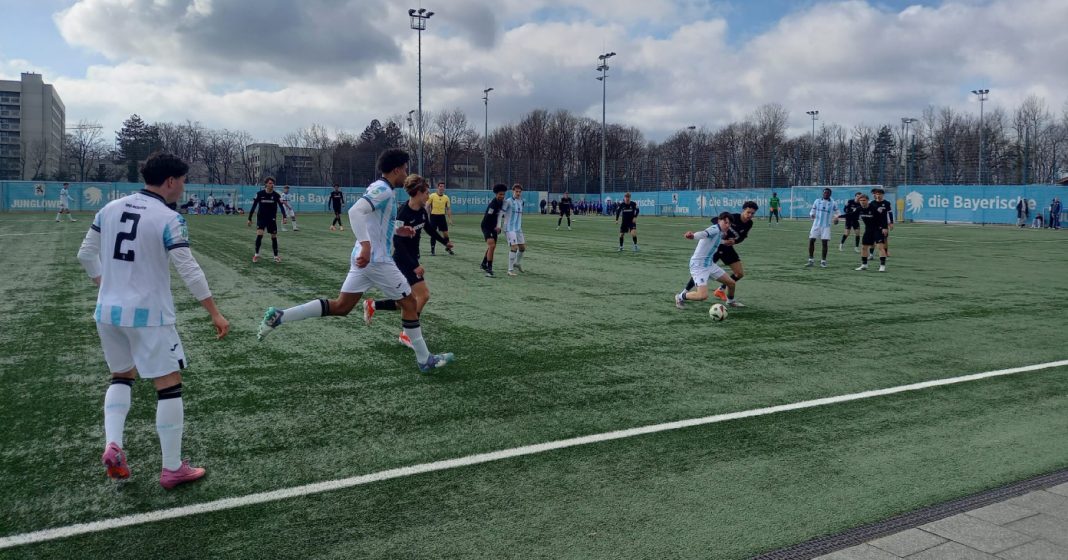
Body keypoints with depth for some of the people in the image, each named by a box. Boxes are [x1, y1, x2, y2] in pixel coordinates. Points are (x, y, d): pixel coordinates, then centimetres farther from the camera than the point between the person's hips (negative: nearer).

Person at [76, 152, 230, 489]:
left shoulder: (110, 208, 6)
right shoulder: (169, 219, -13)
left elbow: (85, 254, 13)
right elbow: (189, 272, -16)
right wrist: (215, 314, -9)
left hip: (108, 311, 7)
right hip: (148, 315, -6)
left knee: (122, 376, 25)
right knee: (169, 385, 3)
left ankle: (112, 446, 7)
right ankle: (172, 469, 8)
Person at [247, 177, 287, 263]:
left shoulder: (276, 195, -8)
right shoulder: (259, 194, -9)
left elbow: (281, 206, -13)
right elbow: (253, 206, -3)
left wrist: (284, 217, -30)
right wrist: (249, 219, -3)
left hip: (272, 219, 1)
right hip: (261, 218, -1)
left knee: (274, 237, 4)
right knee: (259, 235, -16)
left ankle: (276, 256, 16)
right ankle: (256, 255, -1)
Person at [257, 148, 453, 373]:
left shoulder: (378, 188, 16)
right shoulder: (383, 190, -14)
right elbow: (355, 211, -29)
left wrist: (396, 230, 25)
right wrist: (366, 244, -36)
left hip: (365, 258, 9)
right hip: (377, 259, -9)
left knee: (340, 306, 9)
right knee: (409, 302, 3)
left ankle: (278, 316, 4)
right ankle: (425, 360, 11)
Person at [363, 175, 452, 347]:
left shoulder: (422, 211, 2)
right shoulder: (403, 213, -22)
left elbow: (429, 228, 22)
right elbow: (398, 243, -25)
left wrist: (445, 241, 36)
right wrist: (414, 266, -28)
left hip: (412, 259, 9)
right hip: (403, 260, -9)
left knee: (410, 302, 10)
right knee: (423, 294, -11)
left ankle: (372, 305, 24)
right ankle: (407, 334, 4)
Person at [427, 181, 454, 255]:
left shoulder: (446, 197, 4)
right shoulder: (432, 196, -4)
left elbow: (448, 209, 9)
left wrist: (450, 219, 4)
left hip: (442, 216, 2)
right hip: (434, 216, -2)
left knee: (445, 233, 3)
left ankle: (448, 248, 19)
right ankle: (432, 250, 8)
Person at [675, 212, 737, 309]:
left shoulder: (720, 233, 9)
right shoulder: (715, 229, -19)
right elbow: (704, 233, -42)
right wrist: (693, 235, -62)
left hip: (709, 264, 10)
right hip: (699, 266, -10)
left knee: (731, 283, 15)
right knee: (703, 296, -21)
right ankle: (680, 296, 5)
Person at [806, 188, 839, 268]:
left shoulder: (833, 204, 3)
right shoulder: (817, 201, 7)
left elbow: (836, 213, 7)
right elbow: (812, 211, 11)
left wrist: (836, 219, -14)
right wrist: (811, 215, -12)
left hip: (826, 226, -1)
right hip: (816, 224, 2)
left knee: (824, 242, -5)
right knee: (811, 241, -3)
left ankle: (823, 261, 5)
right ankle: (810, 260, 6)